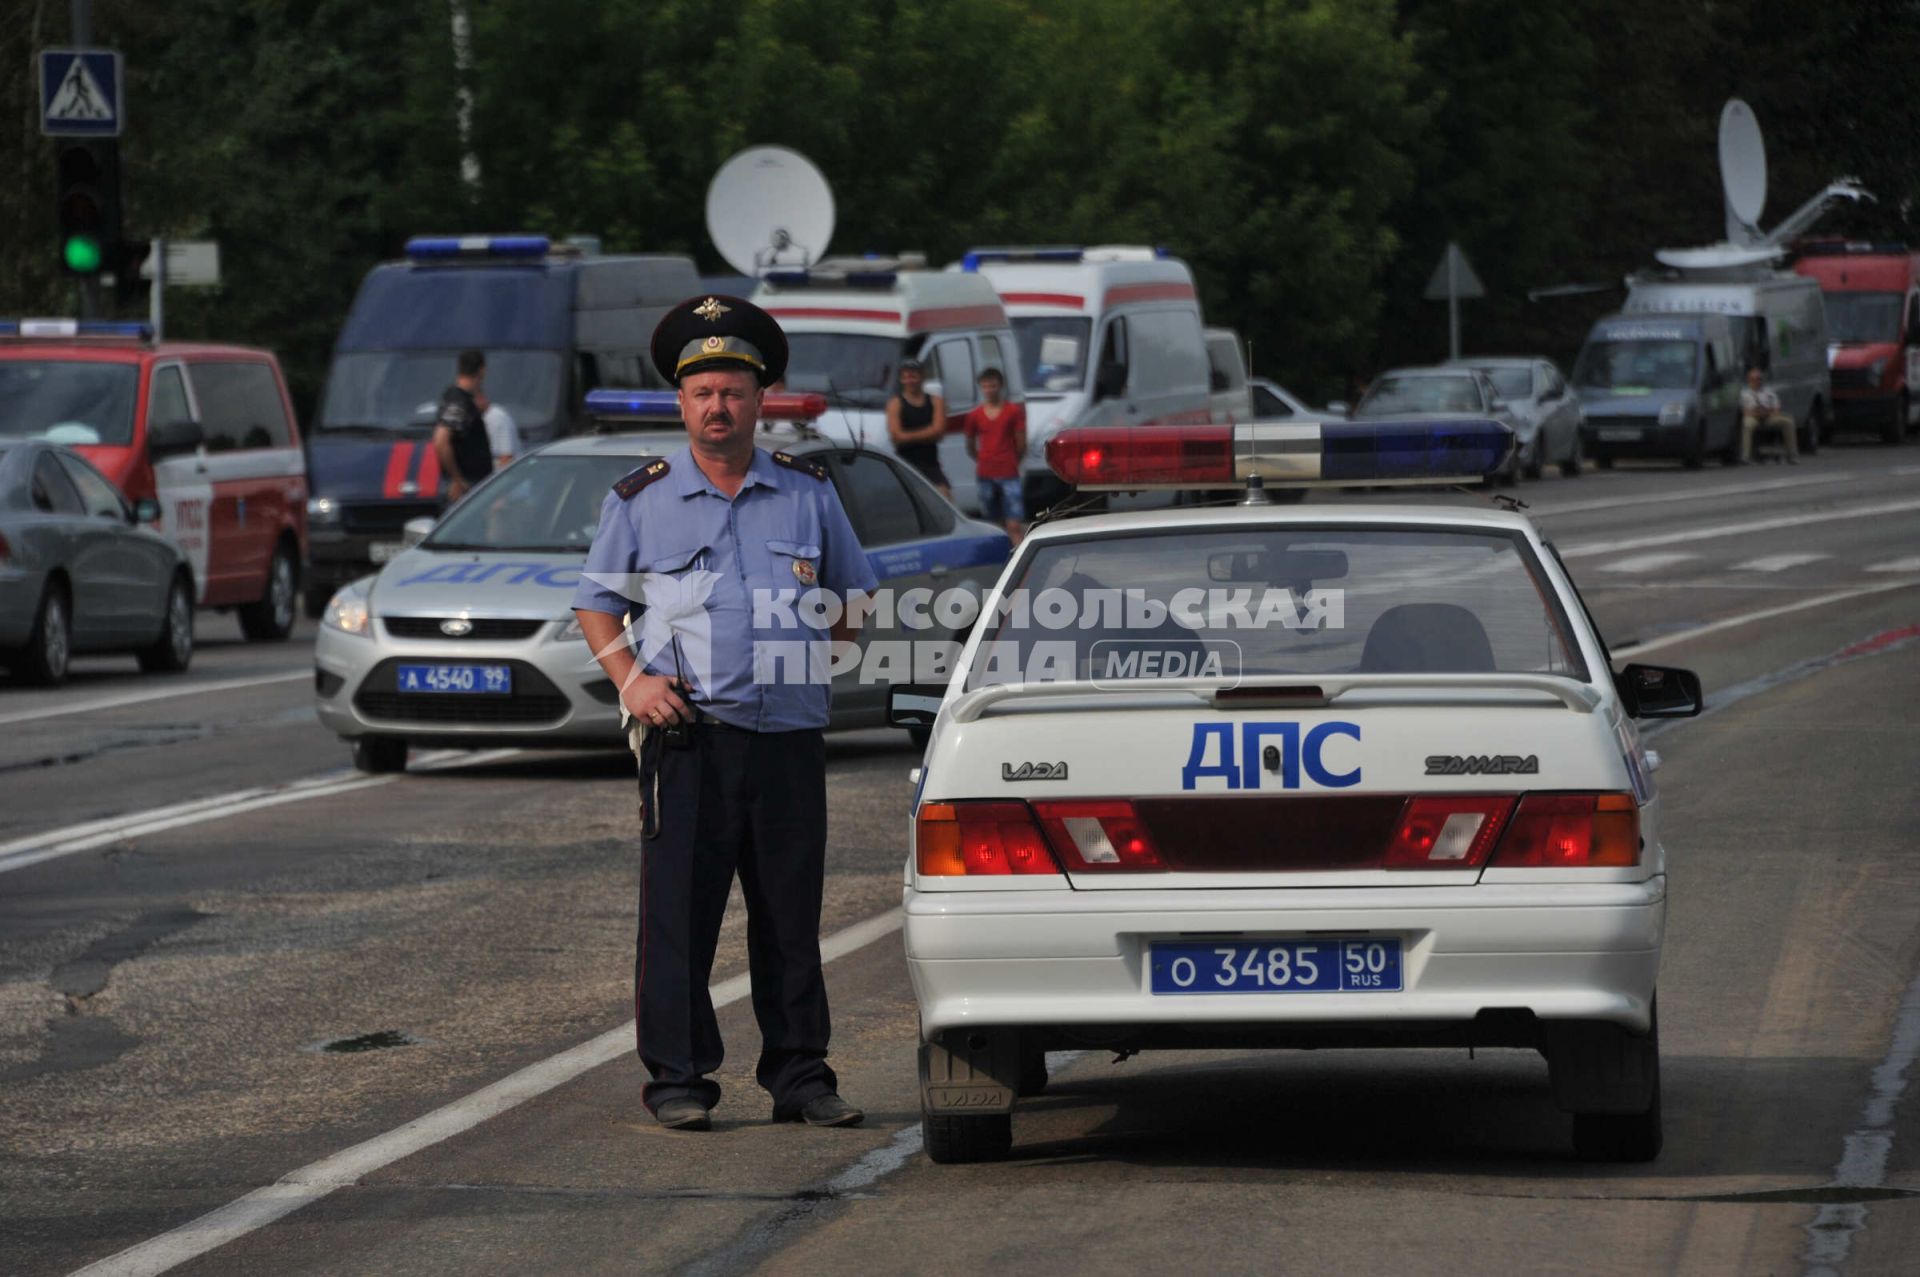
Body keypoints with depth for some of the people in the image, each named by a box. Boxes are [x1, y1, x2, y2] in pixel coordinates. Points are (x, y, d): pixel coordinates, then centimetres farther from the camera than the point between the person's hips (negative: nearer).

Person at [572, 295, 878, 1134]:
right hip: (688, 740, -2)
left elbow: (856, 594, 23)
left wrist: (821, 652, 7)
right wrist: (630, 678, -2)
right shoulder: (641, 501, 7)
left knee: (792, 915, 5)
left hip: (790, 740, 2)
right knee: (677, 914, -5)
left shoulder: (808, 492, 11)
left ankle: (800, 1075, 11)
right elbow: (596, 602, 13)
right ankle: (676, 1079, 0)